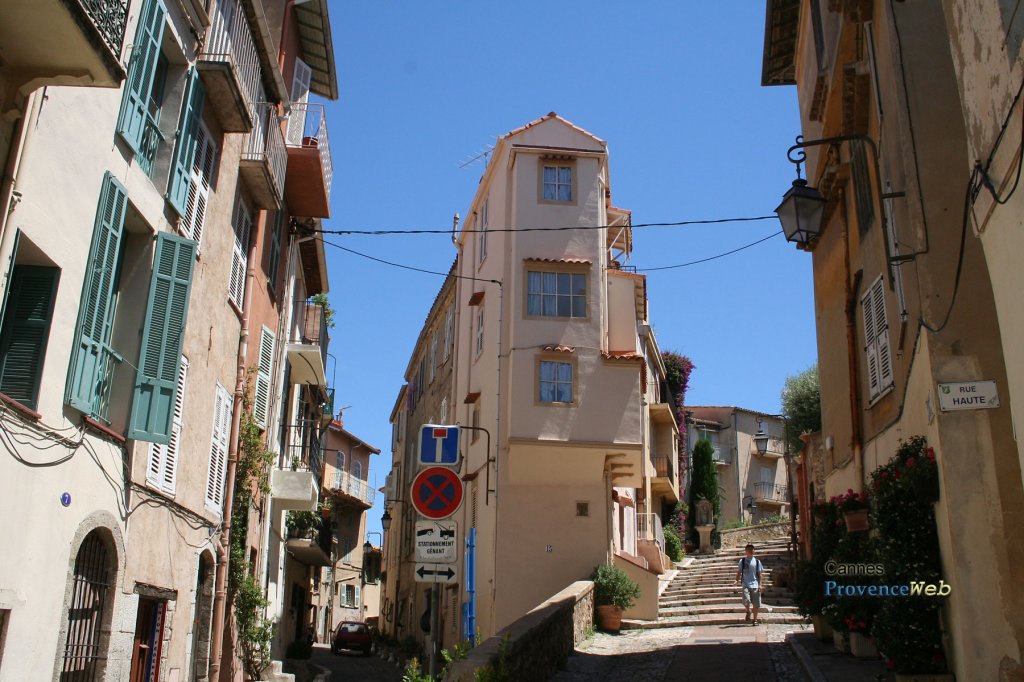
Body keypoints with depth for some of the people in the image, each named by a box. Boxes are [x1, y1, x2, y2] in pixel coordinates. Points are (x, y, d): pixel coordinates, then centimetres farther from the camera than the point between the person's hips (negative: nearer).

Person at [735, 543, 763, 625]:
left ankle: (755, 619, 18)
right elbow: (739, 572, 7)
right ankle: (748, 611, 12)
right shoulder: (742, 561, 6)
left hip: (755, 585, 1)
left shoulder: (757, 561, 7)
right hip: (745, 585, -1)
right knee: (746, 601, -19)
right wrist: (737, 580, -10)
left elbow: (759, 574, 8)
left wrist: (760, 585, 0)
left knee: (756, 604, 2)